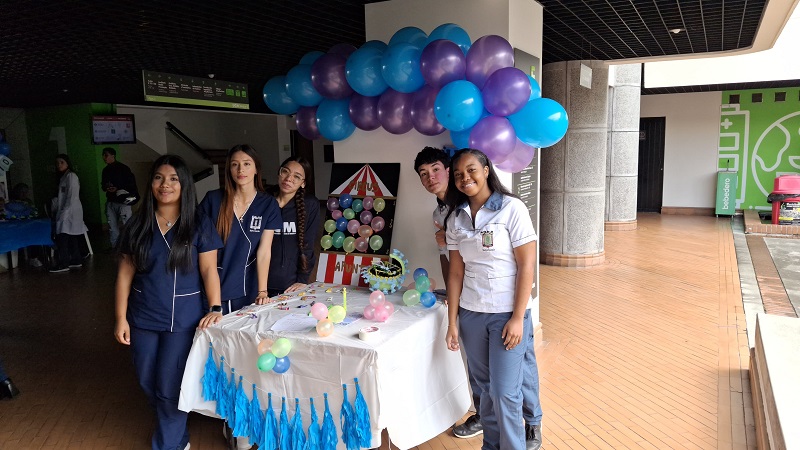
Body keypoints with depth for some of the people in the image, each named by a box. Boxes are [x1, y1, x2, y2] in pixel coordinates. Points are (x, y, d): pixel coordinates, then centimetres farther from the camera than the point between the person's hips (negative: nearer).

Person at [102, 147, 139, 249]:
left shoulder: (123, 168, -5)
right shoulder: (105, 170, 15)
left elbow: (132, 183, -9)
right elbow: (103, 184, 24)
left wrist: (118, 189, -18)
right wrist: (106, 188, 0)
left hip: (123, 201, -6)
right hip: (110, 201, 7)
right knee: (112, 228, 9)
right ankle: (114, 247, 18)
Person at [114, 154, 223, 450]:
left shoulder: (200, 226, -5)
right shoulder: (137, 226, 3)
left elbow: (209, 270, -8)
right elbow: (124, 275, 4)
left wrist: (215, 308, -19)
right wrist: (121, 318, 0)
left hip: (184, 318, -4)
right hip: (143, 318, 4)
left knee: (170, 386, 0)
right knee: (147, 383, 15)